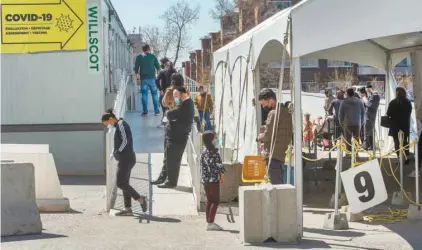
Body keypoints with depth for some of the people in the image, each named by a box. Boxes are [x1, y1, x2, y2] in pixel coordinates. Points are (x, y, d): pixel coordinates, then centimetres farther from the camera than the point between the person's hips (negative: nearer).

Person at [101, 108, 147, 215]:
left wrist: (117, 152, -9)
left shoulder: (121, 124, -11)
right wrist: (114, 153, 7)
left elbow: (125, 141, -19)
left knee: (120, 183, -8)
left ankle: (140, 198, -6)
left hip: (126, 158, -10)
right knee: (124, 183, 9)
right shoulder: (119, 125, 18)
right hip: (125, 159, 10)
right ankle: (128, 208, 9)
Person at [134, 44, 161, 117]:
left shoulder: (139, 57, 4)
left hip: (143, 79, 0)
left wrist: (137, 79, 7)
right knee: (155, 94, 7)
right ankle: (157, 111, 6)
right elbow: (158, 67, 4)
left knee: (144, 95, 3)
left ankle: (145, 112, 2)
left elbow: (136, 69, 2)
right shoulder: (153, 56, 3)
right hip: (152, 78, 0)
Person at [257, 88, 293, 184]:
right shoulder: (286, 111, 15)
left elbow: (268, 135, -16)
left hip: (274, 154, -10)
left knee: (275, 183, -10)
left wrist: (259, 137, 4)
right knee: (279, 183, 14)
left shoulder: (274, 113, -14)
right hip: (283, 154, 10)